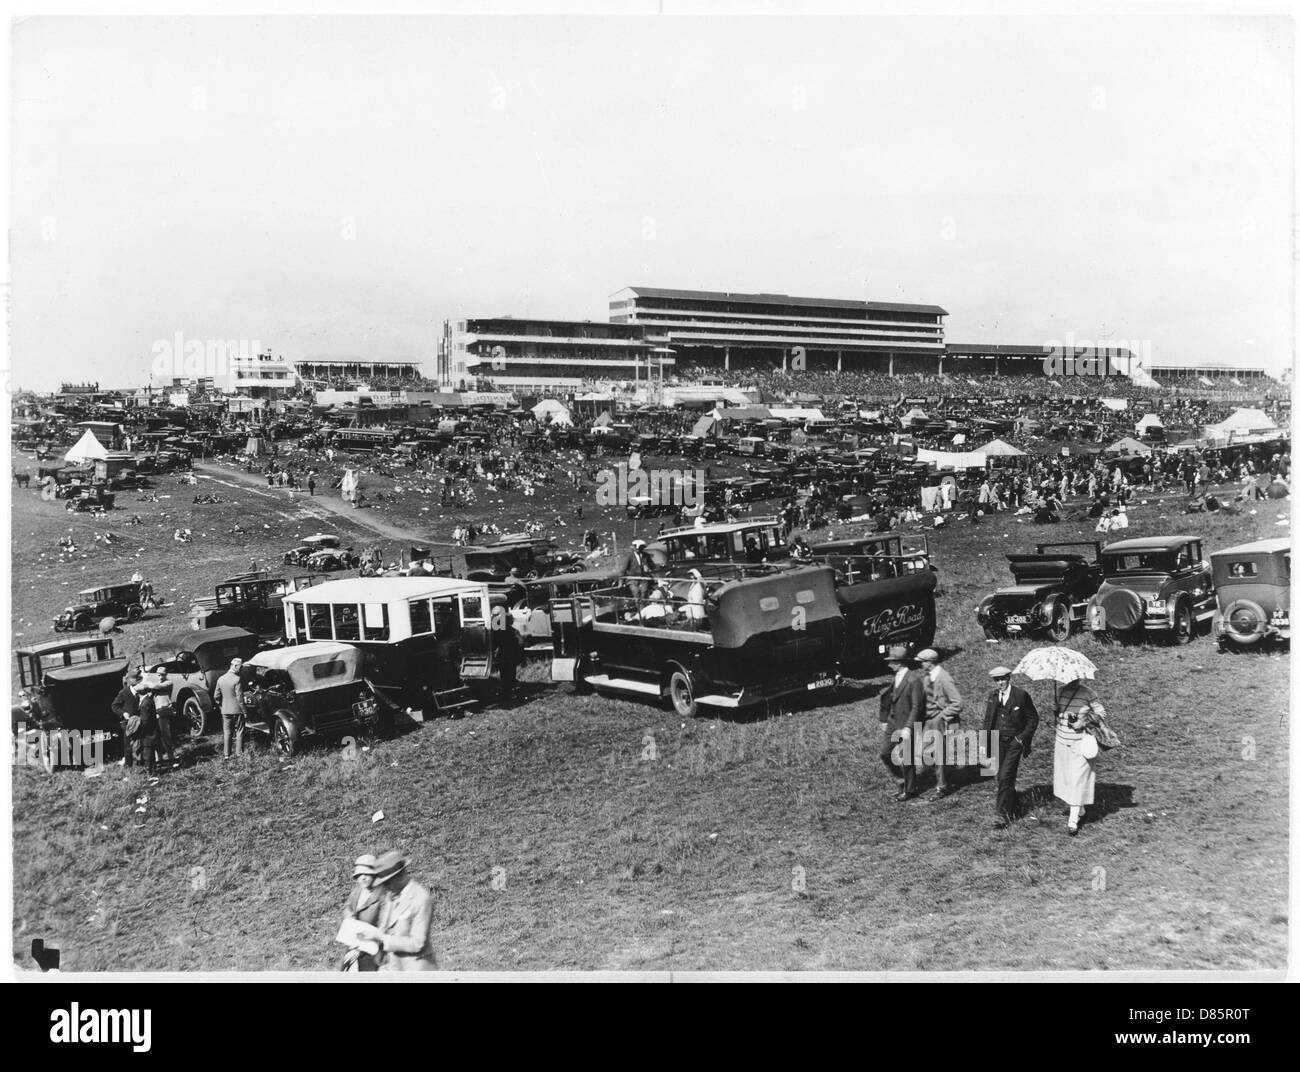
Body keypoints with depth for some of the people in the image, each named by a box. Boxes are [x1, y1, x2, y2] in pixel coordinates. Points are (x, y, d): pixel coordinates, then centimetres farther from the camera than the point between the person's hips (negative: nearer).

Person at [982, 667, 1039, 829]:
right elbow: (987, 720, 14)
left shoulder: (1021, 695, -8)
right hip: (998, 741, 5)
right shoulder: (992, 696, 6)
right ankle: (1011, 811, 27)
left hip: (1015, 741, -5)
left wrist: (1023, 737, -9)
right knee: (1002, 777, 11)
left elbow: (1033, 719, -1)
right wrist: (987, 742, 6)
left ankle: (1003, 814, -10)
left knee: (1005, 777, -13)